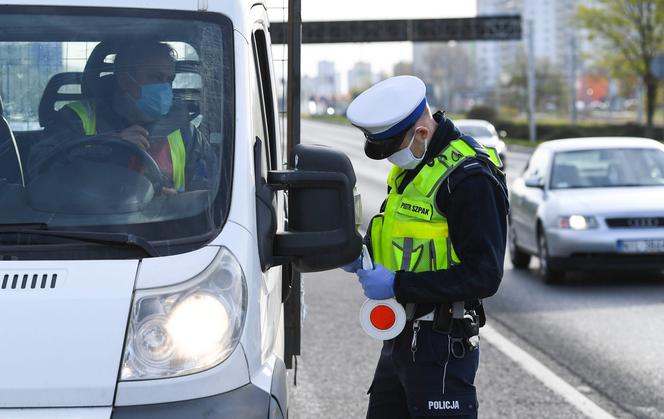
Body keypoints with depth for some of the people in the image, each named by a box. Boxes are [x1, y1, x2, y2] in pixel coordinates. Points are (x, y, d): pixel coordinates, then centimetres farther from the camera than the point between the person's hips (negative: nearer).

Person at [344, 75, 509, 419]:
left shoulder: (469, 177, -20)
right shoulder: (411, 163, 9)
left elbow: (483, 275, -22)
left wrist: (398, 285, -22)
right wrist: (364, 249, 4)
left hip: (441, 347, -9)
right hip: (399, 338, 10)